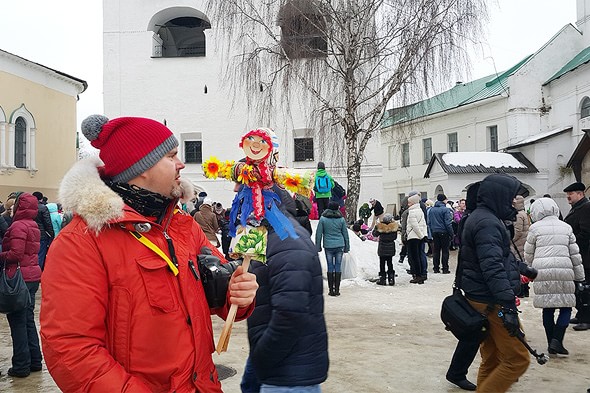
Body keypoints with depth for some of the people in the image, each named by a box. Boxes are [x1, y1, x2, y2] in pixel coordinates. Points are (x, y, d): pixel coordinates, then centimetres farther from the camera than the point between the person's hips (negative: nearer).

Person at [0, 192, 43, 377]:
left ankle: (21, 366, 8)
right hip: (33, 276, 8)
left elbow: (15, 254, -21)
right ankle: (35, 361, 21)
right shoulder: (33, 226, 12)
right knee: (28, 320, 15)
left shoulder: (18, 226, -14)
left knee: (17, 322, 1)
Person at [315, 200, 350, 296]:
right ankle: (337, 289, 5)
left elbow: (319, 233, 1)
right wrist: (347, 247, 17)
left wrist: (318, 246, 8)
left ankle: (331, 290, 5)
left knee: (330, 267, 4)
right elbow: (345, 233, 9)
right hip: (339, 245, 1)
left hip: (328, 246, -1)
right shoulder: (341, 219, 3)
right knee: (338, 267, 5)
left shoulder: (323, 219, -1)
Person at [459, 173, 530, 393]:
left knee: (492, 359, 16)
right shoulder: (488, 223, -18)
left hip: (479, 298, 11)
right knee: (517, 359, -6)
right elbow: (493, 268, -26)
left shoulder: (481, 217, 16)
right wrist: (508, 306, -28)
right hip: (491, 301, -11)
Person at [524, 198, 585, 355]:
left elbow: (528, 254, 8)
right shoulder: (566, 227, 10)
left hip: (542, 272, 0)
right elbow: (575, 254, 11)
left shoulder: (535, 228, 3)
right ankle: (557, 340, -8)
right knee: (566, 307, 7)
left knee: (547, 309, 8)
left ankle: (551, 343, 14)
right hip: (564, 271, 0)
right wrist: (579, 276, 18)